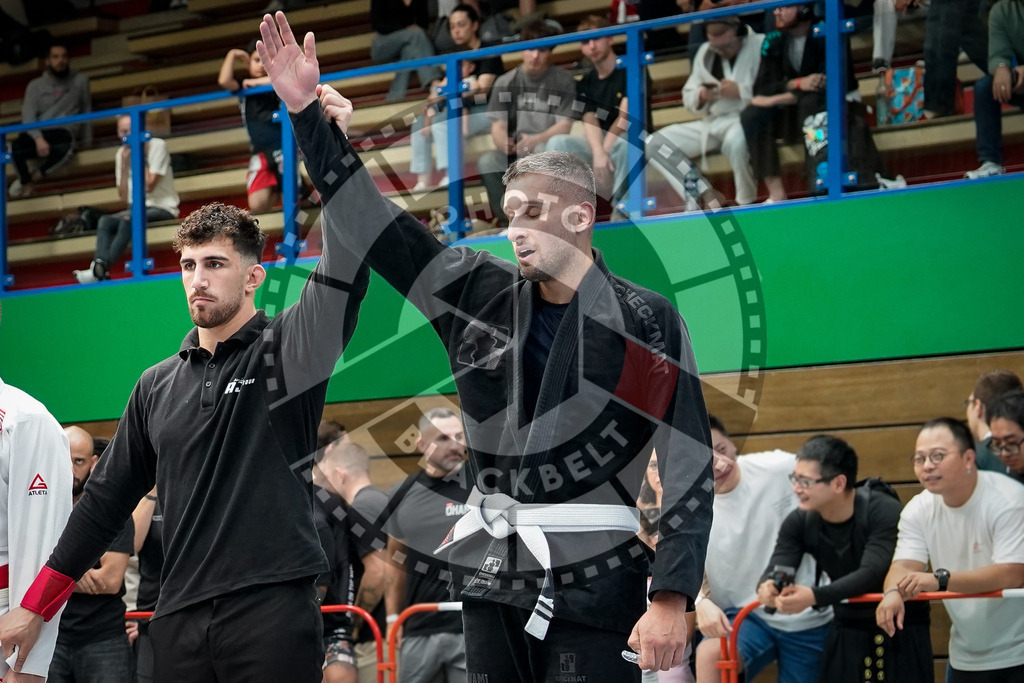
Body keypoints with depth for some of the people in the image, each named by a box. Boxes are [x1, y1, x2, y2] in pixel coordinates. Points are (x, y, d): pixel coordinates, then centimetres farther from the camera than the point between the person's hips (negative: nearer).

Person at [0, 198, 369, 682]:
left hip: (273, 613, -4)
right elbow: (107, 498, 21)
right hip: (180, 620, 4)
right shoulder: (157, 385, 16)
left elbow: (343, 277, -15)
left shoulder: (286, 352, 2)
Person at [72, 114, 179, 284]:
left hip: (163, 208, -6)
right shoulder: (121, 153, 6)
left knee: (128, 219, -33)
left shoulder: (157, 146, -8)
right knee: (104, 221, -21)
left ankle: (99, 270, -39)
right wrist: (124, 164, -9)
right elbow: (124, 197, 0)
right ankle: (100, 267, -41)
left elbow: (149, 185, -20)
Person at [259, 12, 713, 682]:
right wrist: (309, 113, 5)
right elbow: (371, 221, 10)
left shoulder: (647, 322, -5)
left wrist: (671, 598, -14)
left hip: (593, 583, -5)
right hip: (491, 577, 5)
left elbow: (689, 463, -8)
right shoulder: (480, 294, 8)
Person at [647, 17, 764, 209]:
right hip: (712, 124, 6)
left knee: (735, 139, -43)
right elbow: (688, 97, 18)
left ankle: (746, 204, -20)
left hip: (746, 118, -6)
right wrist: (701, 96, -4)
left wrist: (741, 91, -20)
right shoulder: (705, 52, 15)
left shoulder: (760, 45, -5)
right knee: (654, 143, -9)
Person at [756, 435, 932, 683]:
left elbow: (872, 573, -33)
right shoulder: (800, 522, -5)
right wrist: (767, 586, -42)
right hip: (848, 633, 5)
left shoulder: (885, 512, -21)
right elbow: (777, 567, -15)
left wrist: (815, 596, -48)